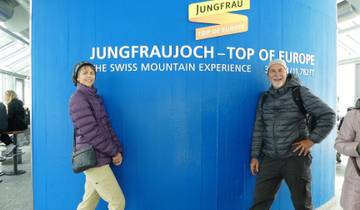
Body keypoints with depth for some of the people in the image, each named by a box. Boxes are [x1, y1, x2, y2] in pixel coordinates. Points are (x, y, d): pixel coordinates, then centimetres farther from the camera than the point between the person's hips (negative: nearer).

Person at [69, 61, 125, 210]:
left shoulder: (95, 97, 15)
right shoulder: (78, 98, -10)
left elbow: (107, 126, 10)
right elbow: (91, 132, -17)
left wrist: (118, 150, 0)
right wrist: (113, 152, -11)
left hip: (98, 158, 8)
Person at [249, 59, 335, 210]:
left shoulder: (299, 92, -3)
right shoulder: (264, 98, 8)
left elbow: (328, 115, -3)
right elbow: (258, 129, 8)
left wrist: (312, 140, -9)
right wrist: (255, 156, 4)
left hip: (296, 157, -3)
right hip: (269, 159, 3)